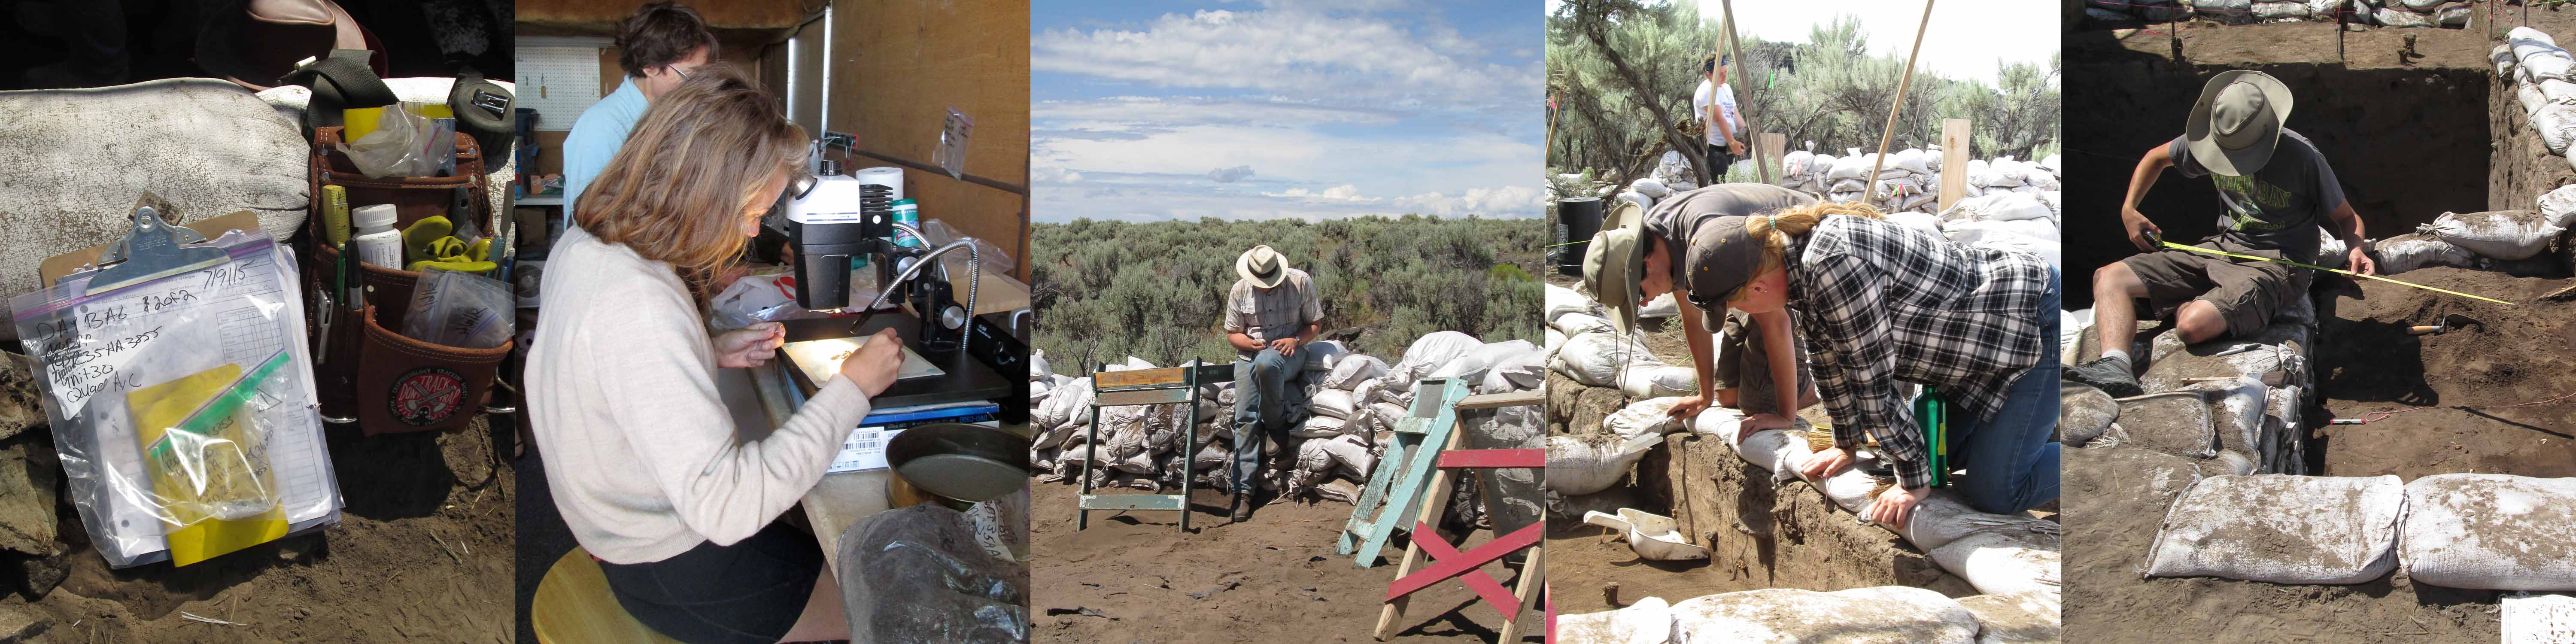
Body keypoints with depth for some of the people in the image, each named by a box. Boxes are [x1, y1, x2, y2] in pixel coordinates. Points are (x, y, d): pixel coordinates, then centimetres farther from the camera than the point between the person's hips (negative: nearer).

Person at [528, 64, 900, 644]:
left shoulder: (580, 248, -4)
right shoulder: (640, 306, -34)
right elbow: (723, 507, -37)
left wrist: (714, 353, 3)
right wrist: (852, 388, -30)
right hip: (678, 573, -9)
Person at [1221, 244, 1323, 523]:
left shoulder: (1300, 282, -6)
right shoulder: (1239, 291, 0)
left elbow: (1315, 323, 3)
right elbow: (1232, 334, 8)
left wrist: (1296, 340, -17)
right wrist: (1250, 343, -14)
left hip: (1290, 353, -3)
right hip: (1250, 354, 3)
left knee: (1266, 363, -40)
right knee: (1245, 418, -14)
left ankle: (1276, 423, -14)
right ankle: (1242, 490, -13)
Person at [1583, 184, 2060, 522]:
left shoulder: (1832, 265, -31)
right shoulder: (1800, 266, -1)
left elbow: (1875, 382, -26)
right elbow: (1828, 355, 12)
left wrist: (1913, 482, -18)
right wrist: (1848, 445, 18)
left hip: (2035, 317, -9)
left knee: (1993, 494, -13)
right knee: (1939, 451, 15)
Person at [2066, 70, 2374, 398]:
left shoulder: (2303, 158, -15)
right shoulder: (2212, 138, -1)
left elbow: (2346, 217, -2)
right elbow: (2157, 157, 20)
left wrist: (2357, 248, -23)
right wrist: (2129, 209, 10)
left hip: (2277, 263, -6)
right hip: (2222, 248, 6)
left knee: (2193, 325, -35)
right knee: (2109, 278, -13)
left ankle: (2182, 305, 4)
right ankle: (2114, 369, -36)